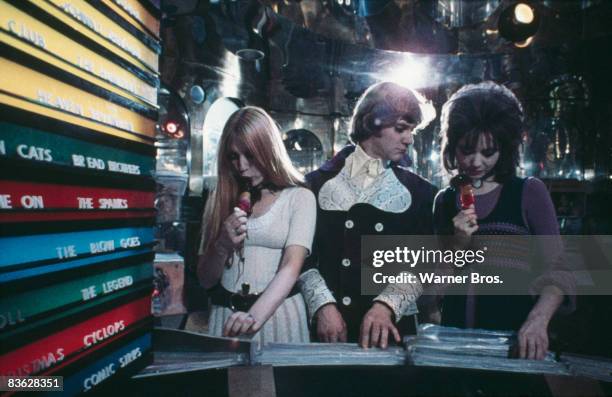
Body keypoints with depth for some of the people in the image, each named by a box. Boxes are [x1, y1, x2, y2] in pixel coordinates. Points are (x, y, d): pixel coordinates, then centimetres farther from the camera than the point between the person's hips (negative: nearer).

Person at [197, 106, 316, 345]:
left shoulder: (299, 197, -3)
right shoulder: (220, 199, 7)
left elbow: (292, 266, -16)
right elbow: (205, 280, 8)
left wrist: (256, 315, -30)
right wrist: (222, 246, -11)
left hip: (279, 314, -3)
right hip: (226, 316, 3)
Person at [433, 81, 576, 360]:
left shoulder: (529, 192, -1)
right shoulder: (445, 200, 7)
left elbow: (557, 269, -6)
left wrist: (539, 320, -23)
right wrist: (458, 243, -10)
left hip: (513, 336, -2)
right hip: (455, 334, 2)